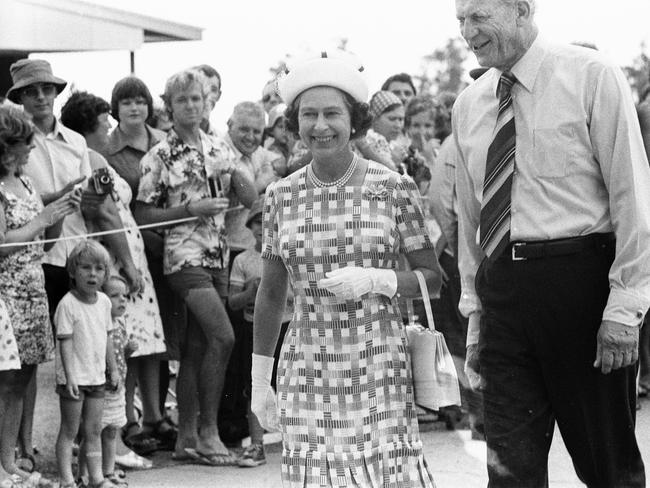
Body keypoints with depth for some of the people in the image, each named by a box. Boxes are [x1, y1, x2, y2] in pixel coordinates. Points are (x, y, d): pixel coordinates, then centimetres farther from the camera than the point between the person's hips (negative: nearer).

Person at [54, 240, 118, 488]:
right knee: (69, 430, 0)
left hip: (96, 377, 6)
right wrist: (70, 377, -20)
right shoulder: (68, 304, -14)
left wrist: (113, 369, 16)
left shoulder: (104, 302, 7)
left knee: (94, 430, 10)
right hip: (74, 379, -6)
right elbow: (65, 342, -15)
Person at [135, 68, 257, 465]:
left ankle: (187, 436, 12)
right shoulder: (159, 157, -3)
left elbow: (251, 197, 9)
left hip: (218, 256, 5)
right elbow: (143, 214, -4)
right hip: (184, 255, -5)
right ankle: (208, 430, -10)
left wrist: (231, 170, -10)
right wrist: (192, 208, -13)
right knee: (223, 336, -19)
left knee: (196, 347, 8)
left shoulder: (219, 148, 12)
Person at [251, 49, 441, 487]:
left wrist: (372, 280, -12)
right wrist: (259, 380, 12)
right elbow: (270, 295, 13)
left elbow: (434, 278, 5)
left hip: (380, 368, -1)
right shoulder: (281, 196, 6)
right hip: (307, 372, 1)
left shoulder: (394, 188, 0)